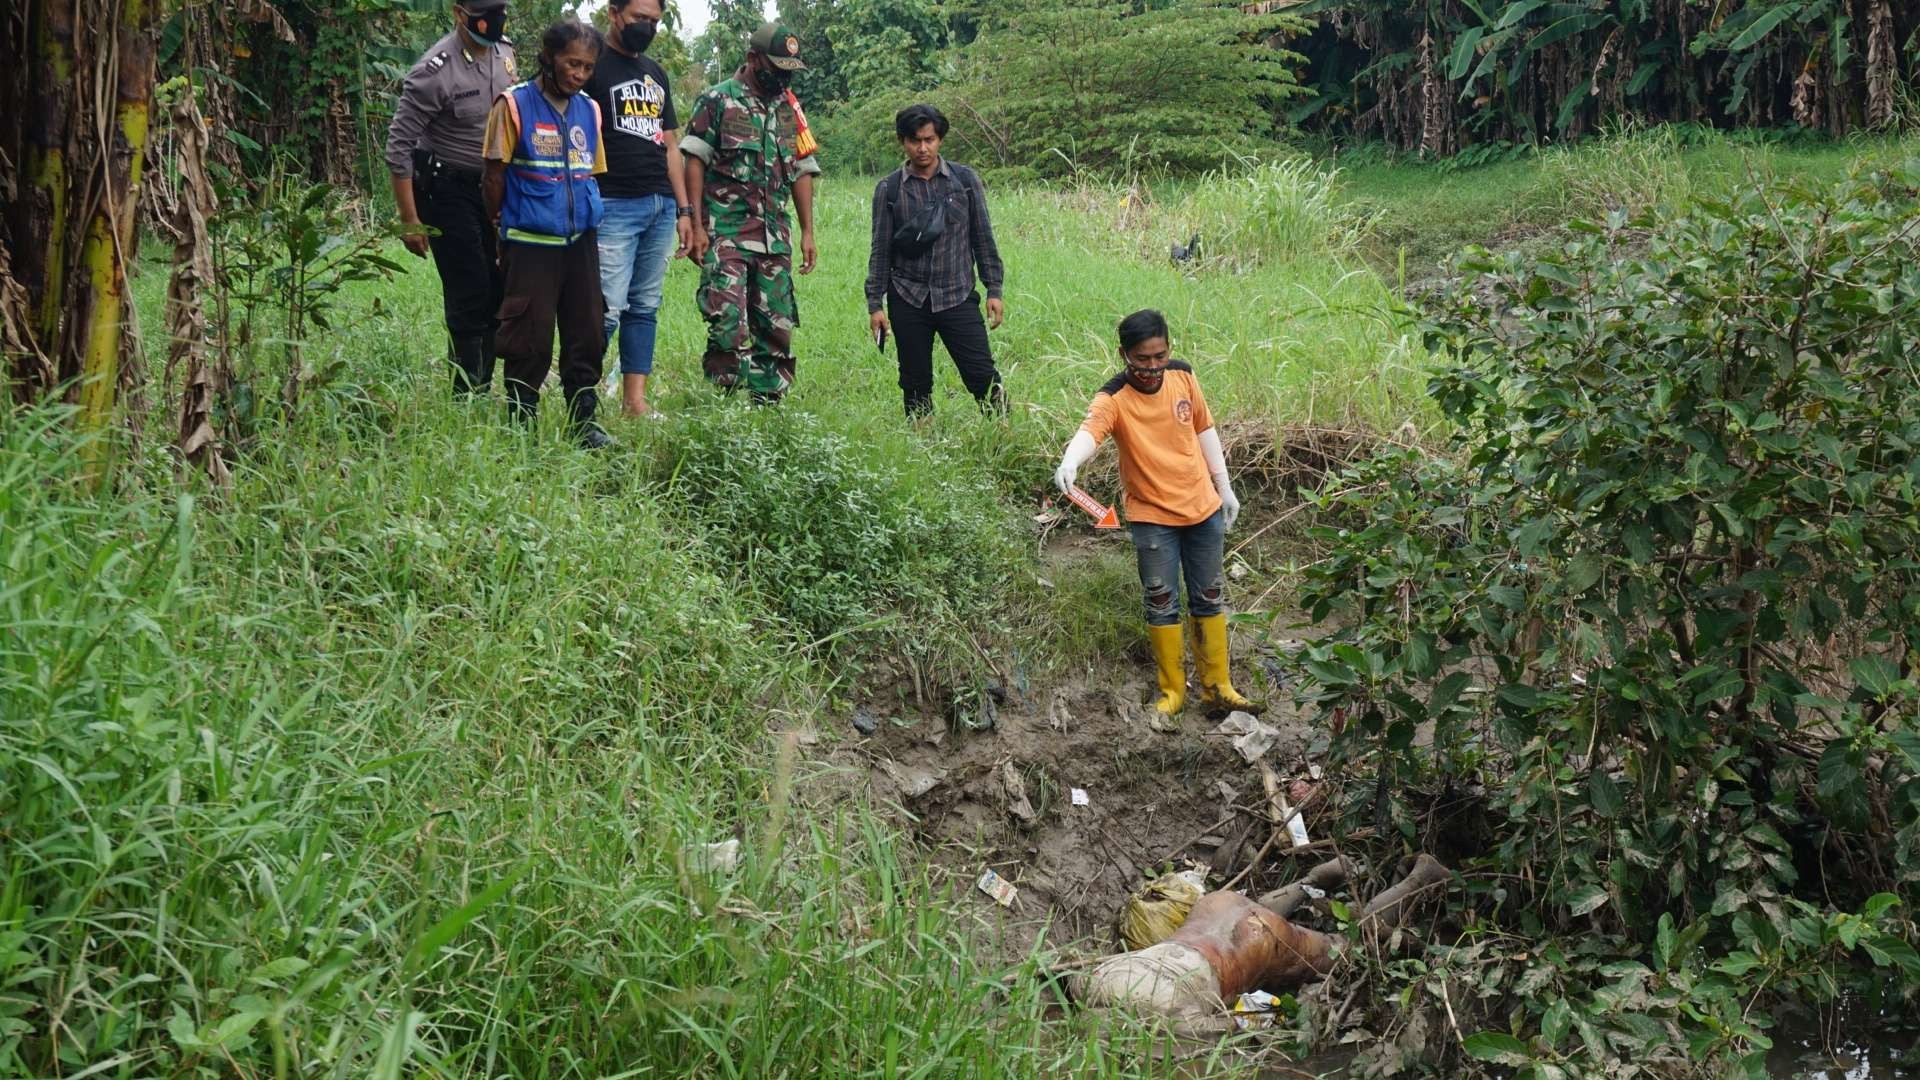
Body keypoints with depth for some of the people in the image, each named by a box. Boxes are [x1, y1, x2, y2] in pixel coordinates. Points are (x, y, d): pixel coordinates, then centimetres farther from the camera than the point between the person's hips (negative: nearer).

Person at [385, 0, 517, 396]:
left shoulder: (504, 54, 1)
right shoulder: (435, 72, -21)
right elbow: (399, 146, -17)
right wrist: (410, 221, -17)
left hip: (491, 186, 7)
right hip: (447, 189, -7)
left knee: (499, 289, 7)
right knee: (469, 294, -8)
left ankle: (484, 387, 17)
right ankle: (468, 394, 1)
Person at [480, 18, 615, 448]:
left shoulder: (589, 110, 9)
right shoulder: (514, 105, -6)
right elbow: (494, 176, -2)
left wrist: (588, 217, 12)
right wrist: (504, 227, 3)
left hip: (581, 242, 5)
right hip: (531, 245, -5)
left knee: (587, 335, 8)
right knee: (530, 340, -1)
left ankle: (583, 422, 19)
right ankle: (520, 424, 10)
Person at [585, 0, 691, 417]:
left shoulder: (656, 73, 20)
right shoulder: (593, 66, -2)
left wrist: (684, 209, 17)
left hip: (661, 206, 7)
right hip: (614, 206, -7)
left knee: (645, 307, 6)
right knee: (607, 309, -12)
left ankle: (635, 399, 10)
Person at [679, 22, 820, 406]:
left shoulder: (788, 109, 16)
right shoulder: (717, 100, -1)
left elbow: (801, 171, 16)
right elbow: (695, 162, -6)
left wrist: (808, 233, 10)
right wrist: (695, 226, -14)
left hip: (774, 237, 6)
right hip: (724, 233, -6)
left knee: (777, 324, 5)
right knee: (728, 322, -15)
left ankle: (767, 402, 12)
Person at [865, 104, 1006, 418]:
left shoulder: (966, 180, 4)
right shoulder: (889, 189, 2)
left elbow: (983, 238, 7)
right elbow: (880, 250, 5)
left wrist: (994, 290, 3)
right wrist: (875, 304, 1)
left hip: (958, 297, 0)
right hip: (908, 301, 0)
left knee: (982, 375, -8)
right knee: (916, 384, 5)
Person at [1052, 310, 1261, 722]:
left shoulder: (1183, 376, -6)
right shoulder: (1114, 399, -20)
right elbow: (1090, 429, -40)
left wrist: (1224, 487, 13)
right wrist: (1069, 462, -62)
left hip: (1203, 508, 4)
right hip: (1153, 517, -4)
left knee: (1209, 599, 13)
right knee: (1162, 604, 3)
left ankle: (1217, 687, 26)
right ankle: (1172, 689, 20)